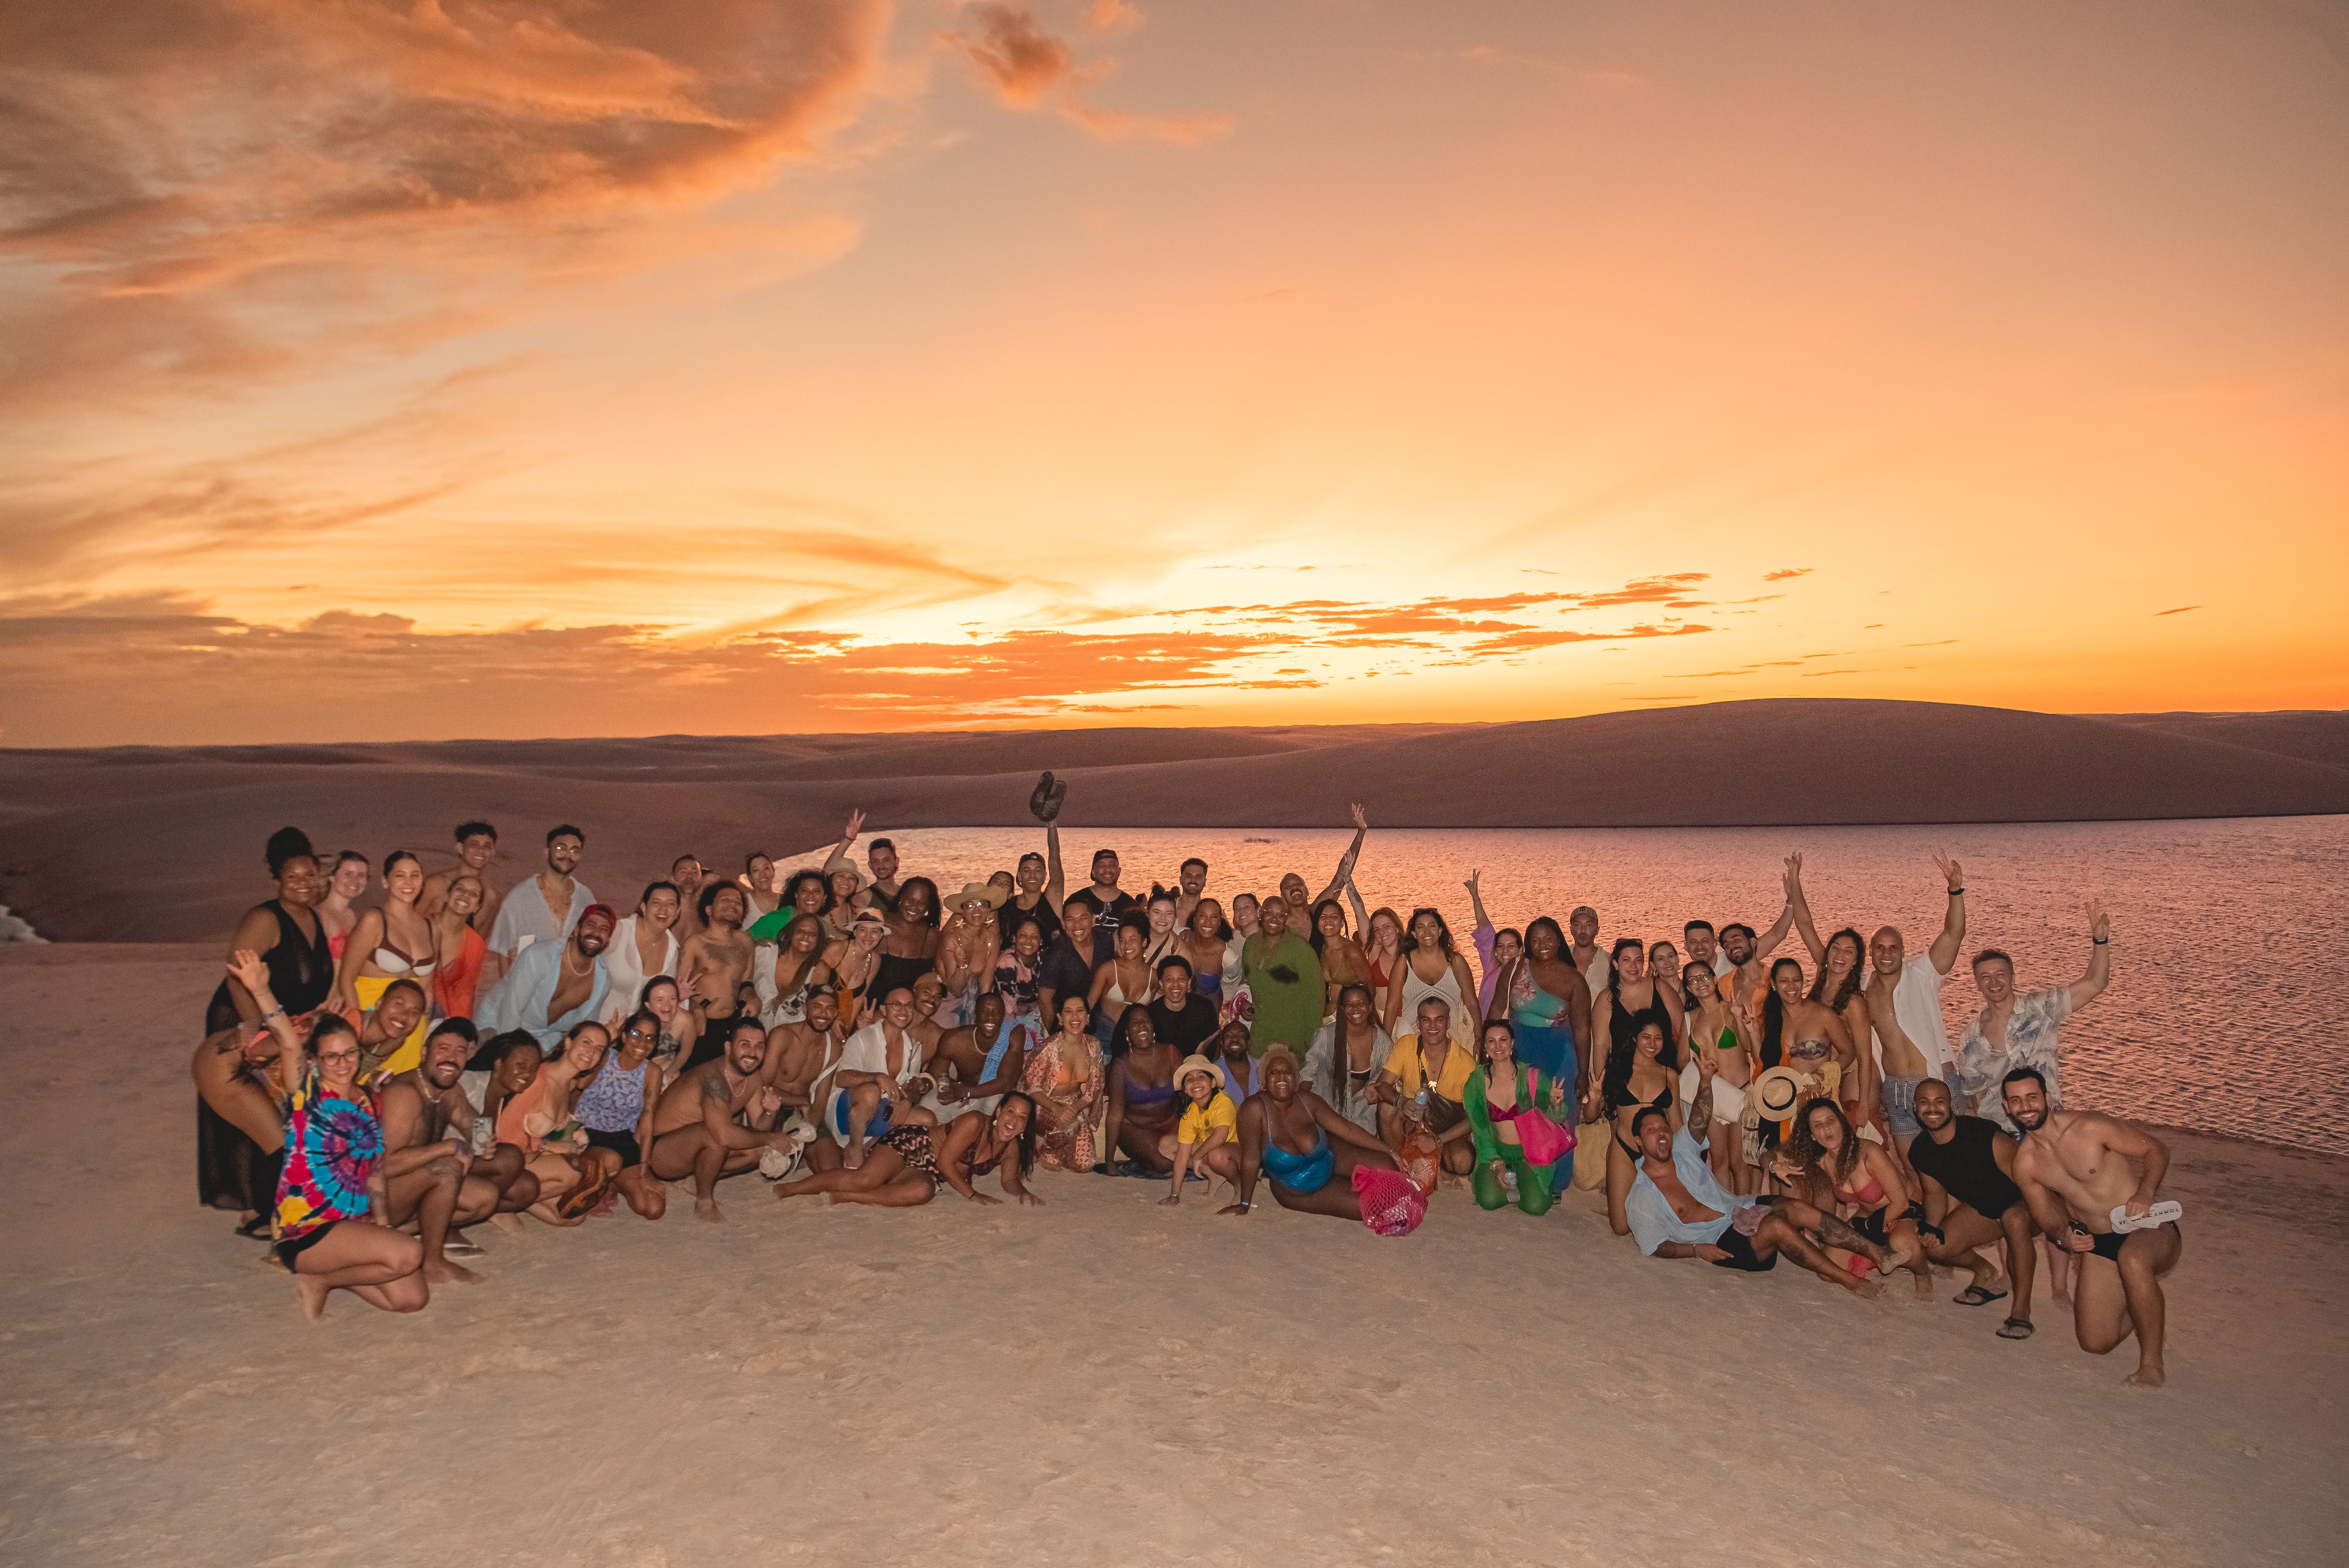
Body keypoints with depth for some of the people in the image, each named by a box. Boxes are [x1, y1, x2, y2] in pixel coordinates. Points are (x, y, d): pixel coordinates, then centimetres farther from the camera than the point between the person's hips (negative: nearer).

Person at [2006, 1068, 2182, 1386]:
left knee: (2132, 1258, -41)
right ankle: (2144, 1306, 29)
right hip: (2099, 1247, 5)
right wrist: (2063, 1236, -15)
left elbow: (2156, 1148, -8)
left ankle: (2152, 1362, -20)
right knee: (2096, 1344, -4)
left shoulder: (2090, 1127, -13)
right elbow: (2048, 1218, 9)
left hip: (2151, 1230, -4)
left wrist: (2145, 1192, -26)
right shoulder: (2025, 1165, 1)